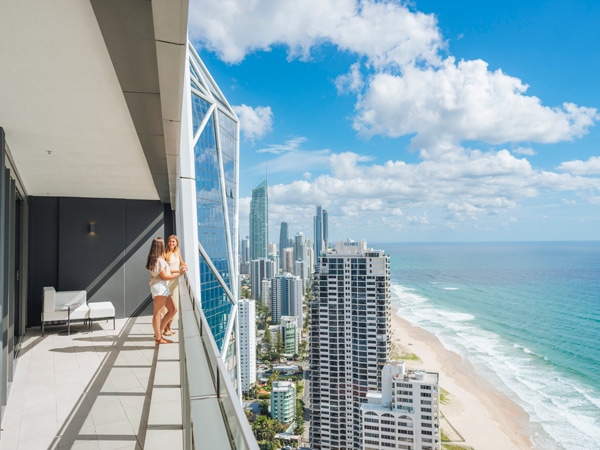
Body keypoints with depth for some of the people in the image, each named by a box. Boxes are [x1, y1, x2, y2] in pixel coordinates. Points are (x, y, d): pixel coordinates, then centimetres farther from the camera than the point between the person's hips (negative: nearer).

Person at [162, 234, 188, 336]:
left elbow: (181, 262, 24)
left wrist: (184, 266, 4)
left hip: (175, 281, 6)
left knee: (174, 305, 12)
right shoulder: (165, 254, -11)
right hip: (167, 281, -6)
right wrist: (178, 271, -20)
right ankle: (165, 329, 9)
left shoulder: (177, 252, 7)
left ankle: (169, 327, 25)